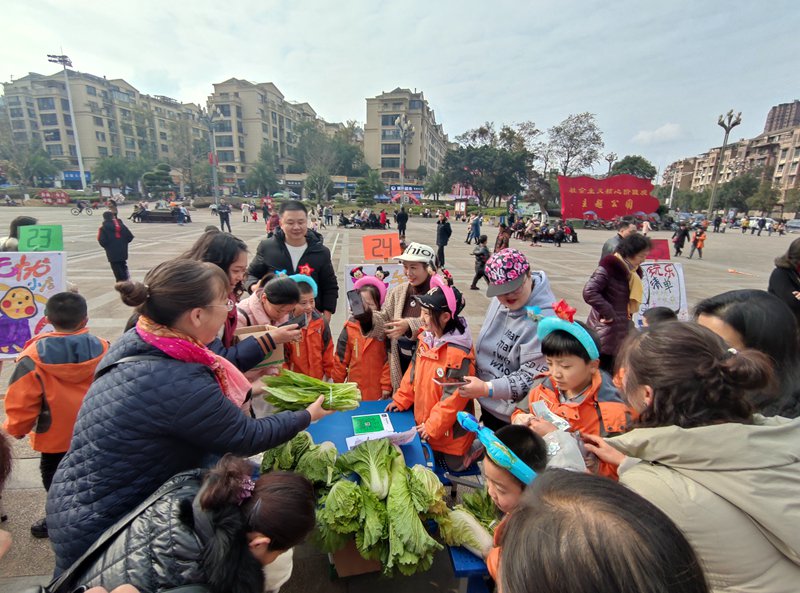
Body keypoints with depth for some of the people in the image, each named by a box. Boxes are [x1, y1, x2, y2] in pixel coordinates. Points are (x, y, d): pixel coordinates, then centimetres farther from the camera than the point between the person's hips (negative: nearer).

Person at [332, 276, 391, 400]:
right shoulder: (350, 328, -1)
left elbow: (389, 358, -7)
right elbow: (341, 359, 5)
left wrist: (386, 386, -8)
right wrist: (338, 385, 7)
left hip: (378, 390, -2)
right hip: (355, 389, 2)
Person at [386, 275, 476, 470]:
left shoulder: (459, 354, -29)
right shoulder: (426, 338, -5)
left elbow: (454, 398, -25)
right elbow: (414, 372, 6)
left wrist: (433, 426, -19)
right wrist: (401, 400, 5)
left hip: (449, 432, -7)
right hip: (424, 424, 7)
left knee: (453, 466, 14)